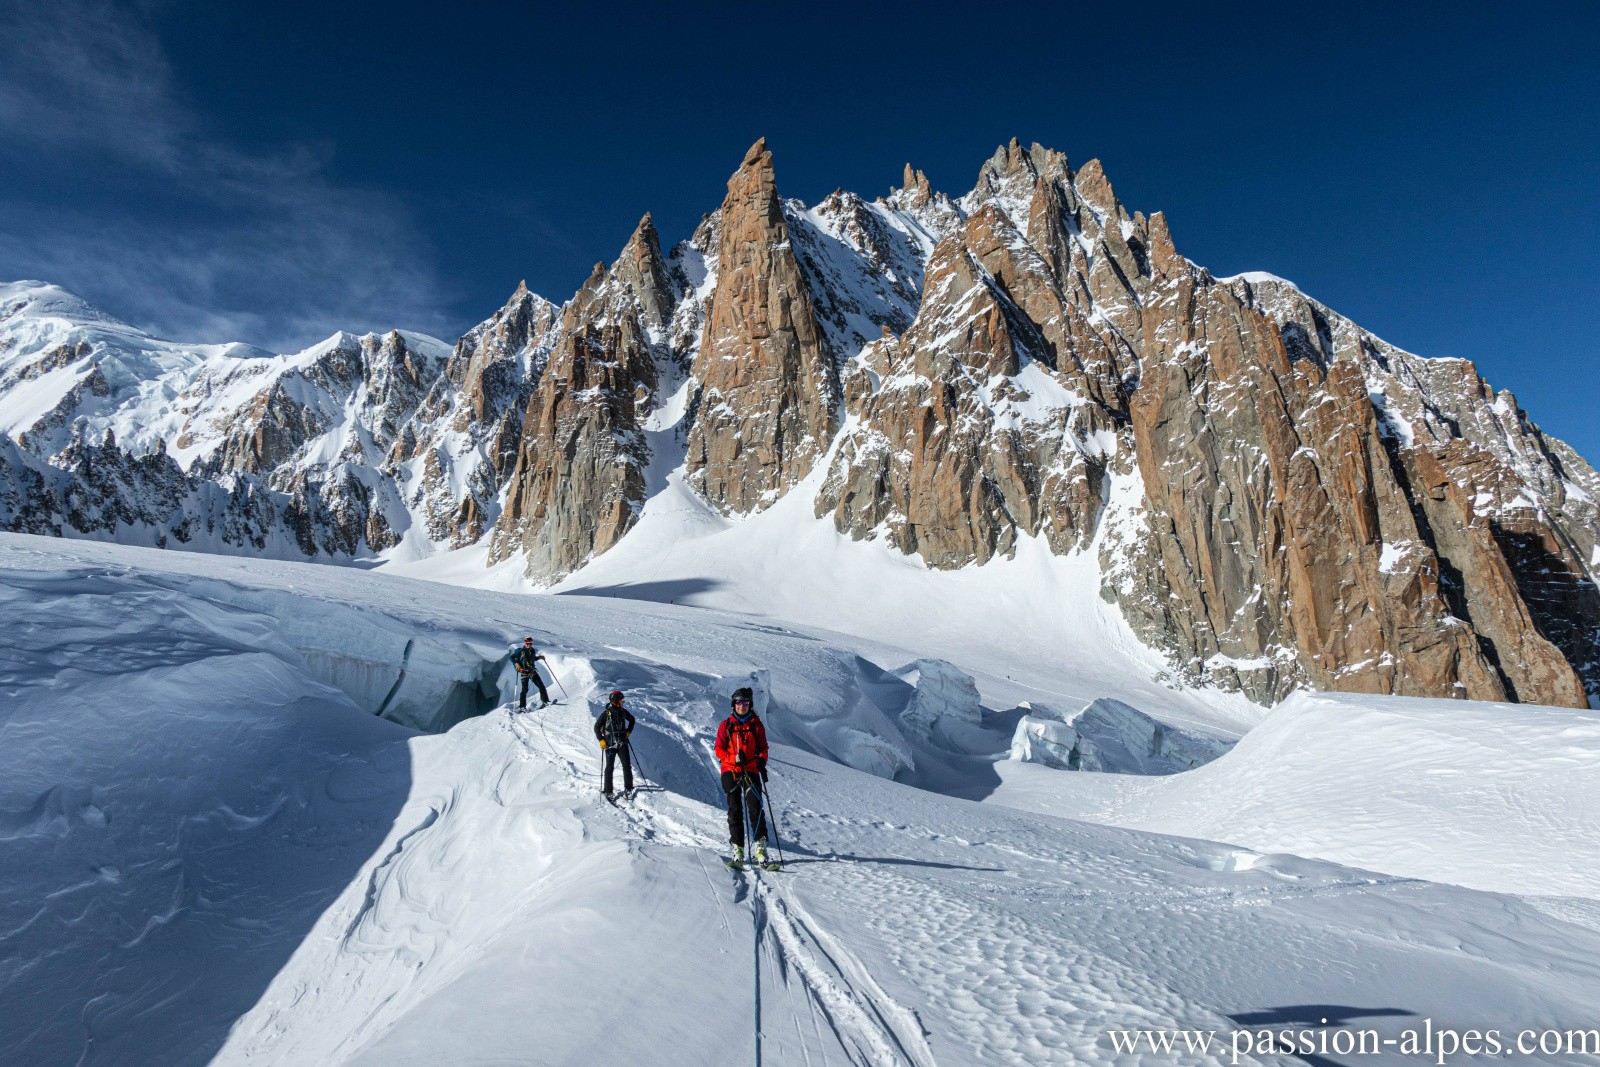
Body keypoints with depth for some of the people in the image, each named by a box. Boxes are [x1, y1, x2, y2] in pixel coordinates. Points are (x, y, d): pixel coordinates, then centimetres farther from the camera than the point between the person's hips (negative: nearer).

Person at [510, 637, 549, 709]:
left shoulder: (533, 651, 10)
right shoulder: (520, 651, -6)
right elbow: (511, 657, -3)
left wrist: (539, 657, 13)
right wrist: (516, 664, -17)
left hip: (532, 671, 5)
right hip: (524, 672, -5)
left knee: (541, 686, 1)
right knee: (525, 689, -9)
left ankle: (545, 701, 12)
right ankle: (522, 706, -1)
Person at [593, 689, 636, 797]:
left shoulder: (623, 712, 2)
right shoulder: (606, 713, -9)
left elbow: (632, 720, 22)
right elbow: (597, 727, -1)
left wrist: (628, 731, 11)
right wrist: (601, 740, -8)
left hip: (622, 743, 3)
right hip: (610, 744, -3)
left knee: (627, 765, -2)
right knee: (609, 767, 0)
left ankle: (628, 787, 9)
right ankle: (608, 791, 10)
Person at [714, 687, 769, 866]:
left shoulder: (757, 725, 8)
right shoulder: (726, 725, 6)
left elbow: (763, 748, 12)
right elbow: (718, 749, 3)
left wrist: (761, 761, -9)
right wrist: (734, 758, -14)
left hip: (751, 772, 0)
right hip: (730, 772, 0)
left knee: (755, 808, -13)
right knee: (734, 810, 1)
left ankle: (760, 847, -15)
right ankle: (737, 848, 6)